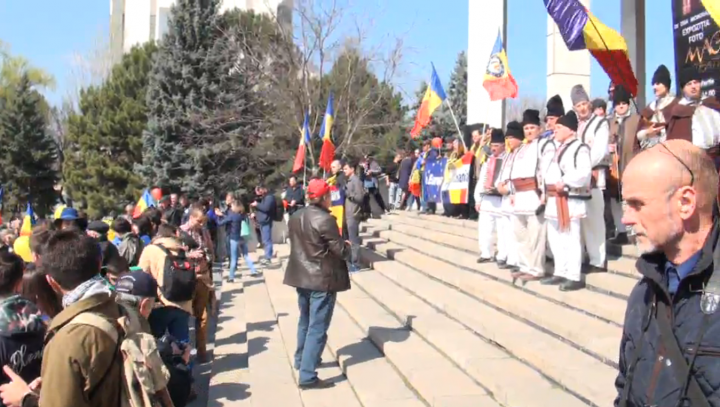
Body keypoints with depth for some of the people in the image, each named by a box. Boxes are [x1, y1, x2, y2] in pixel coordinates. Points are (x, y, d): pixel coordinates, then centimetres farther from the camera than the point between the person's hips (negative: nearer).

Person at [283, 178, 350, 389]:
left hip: (302, 276, 8)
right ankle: (307, 376, -3)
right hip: (323, 279, -8)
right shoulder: (325, 220, -19)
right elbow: (340, 251, -17)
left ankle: (301, 359, 40)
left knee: (305, 322, 25)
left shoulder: (296, 217, 6)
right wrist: (347, 245, 4)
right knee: (317, 328, -3)